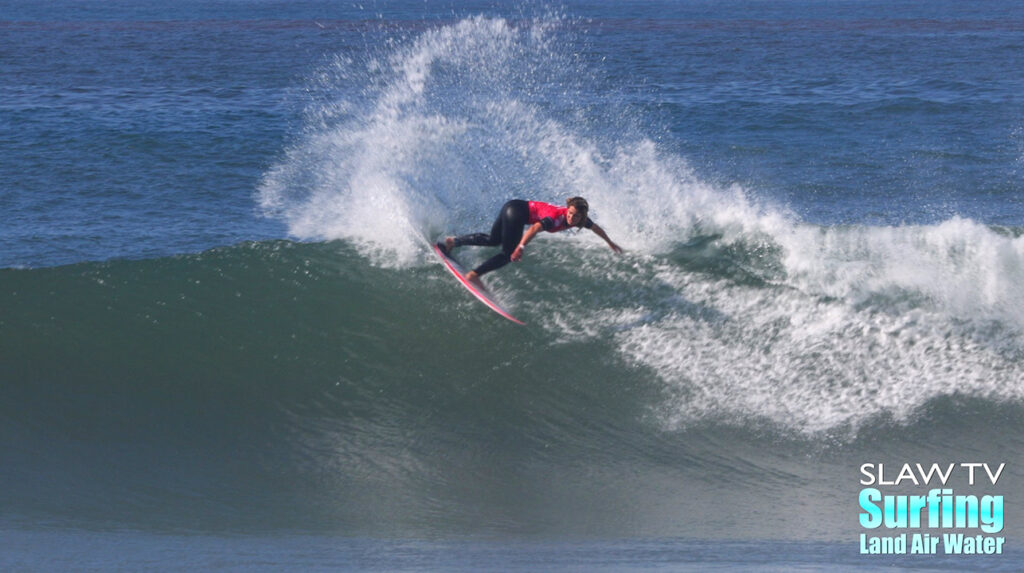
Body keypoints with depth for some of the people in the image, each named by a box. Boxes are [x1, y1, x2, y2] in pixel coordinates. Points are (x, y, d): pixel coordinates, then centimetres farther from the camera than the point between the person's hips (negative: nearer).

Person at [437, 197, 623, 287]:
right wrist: (521, 247, -55)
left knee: (493, 240, 24)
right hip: (516, 211, -9)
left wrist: (610, 243, 28)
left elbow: (595, 228, 16)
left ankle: (454, 241, 28)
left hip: (514, 207, 9)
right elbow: (535, 228, -45)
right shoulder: (557, 217, -29)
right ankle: (474, 275, -10)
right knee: (510, 254, -9)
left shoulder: (581, 220, -5)